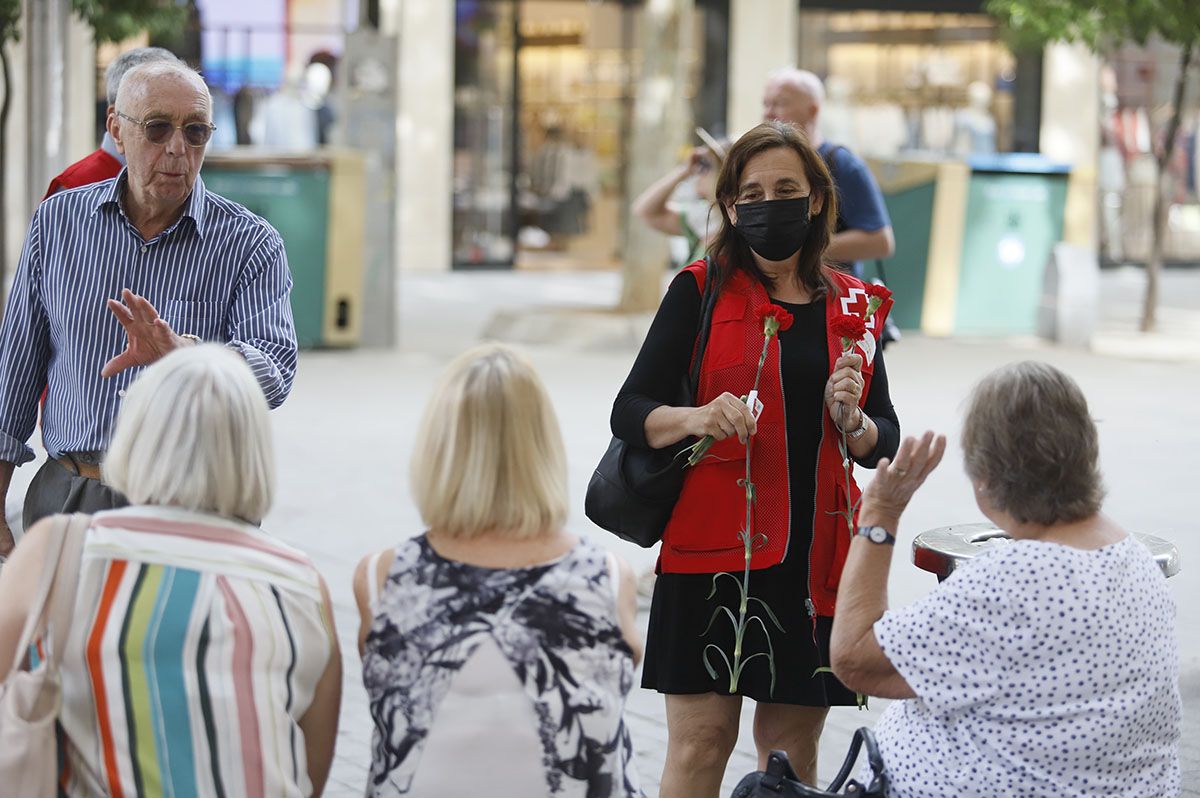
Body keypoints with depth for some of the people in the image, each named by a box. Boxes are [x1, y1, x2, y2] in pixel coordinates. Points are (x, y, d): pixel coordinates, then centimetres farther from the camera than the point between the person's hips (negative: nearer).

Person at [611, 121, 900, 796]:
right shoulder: (701, 291, 2)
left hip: (815, 552, 3)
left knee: (792, 742, 8)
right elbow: (630, 413, -3)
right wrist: (695, 418, -23)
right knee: (702, 739, -5)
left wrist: (850, 419, -8)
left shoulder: (853, 305, 11)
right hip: (713, 545, -3)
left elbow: (885, 442, 14)